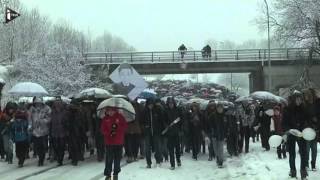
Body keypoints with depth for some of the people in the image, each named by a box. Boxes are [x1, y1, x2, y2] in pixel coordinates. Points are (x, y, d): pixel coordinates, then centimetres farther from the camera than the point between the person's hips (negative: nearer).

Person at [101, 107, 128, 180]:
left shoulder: (120, 117, -1)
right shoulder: (105, 119, 1)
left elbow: (125, 126, -2)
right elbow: (103, 129, -2)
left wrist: (117, 127, -18)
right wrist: (109, 133, -19)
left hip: (119, 142, 0)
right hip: (109, 142, 0)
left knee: (117, 159, 7)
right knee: (109, 159, -3)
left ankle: (116, 174, 20)